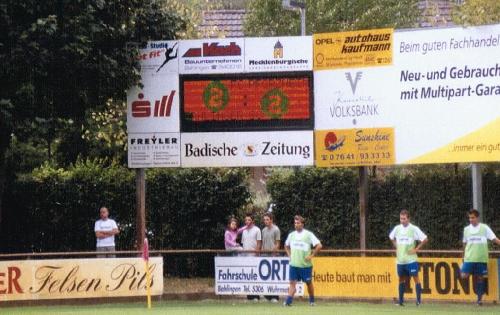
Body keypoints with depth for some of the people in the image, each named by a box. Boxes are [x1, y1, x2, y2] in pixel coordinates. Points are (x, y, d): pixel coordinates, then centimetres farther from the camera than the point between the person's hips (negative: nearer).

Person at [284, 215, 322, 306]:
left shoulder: (308, 234, -6)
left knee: (309, 282, 9)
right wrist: (289, 255, 12)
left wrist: (311, 255, -9)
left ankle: (312, 301, 23)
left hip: (306, 264, -3)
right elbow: (286, 246, 26)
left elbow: (319, 246, -8)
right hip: (294, 264, 3)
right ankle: (288, 301, -12)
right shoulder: (291, 235, 8)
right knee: (292, 282, -5)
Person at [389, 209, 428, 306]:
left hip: (411, 259, -5)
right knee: (402, 279, 12)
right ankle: (401, 300, 19)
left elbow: (425, 239, -7)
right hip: (400, 260, 5)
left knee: (415, 278, -7)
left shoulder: (414, 229, -9)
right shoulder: (397, 228, 5)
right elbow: (391, 237, 25)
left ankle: (419, 299, -7)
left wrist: (416, 249, -9)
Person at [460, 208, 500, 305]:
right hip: (469, 258, 2)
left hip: (481, 258, -2)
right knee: (463, 275, -15)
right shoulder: (466, 229, 7)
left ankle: (479, 298, 12)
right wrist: (464, 255, 18)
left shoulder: (484, 228, -2)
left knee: (480, 278, 2)